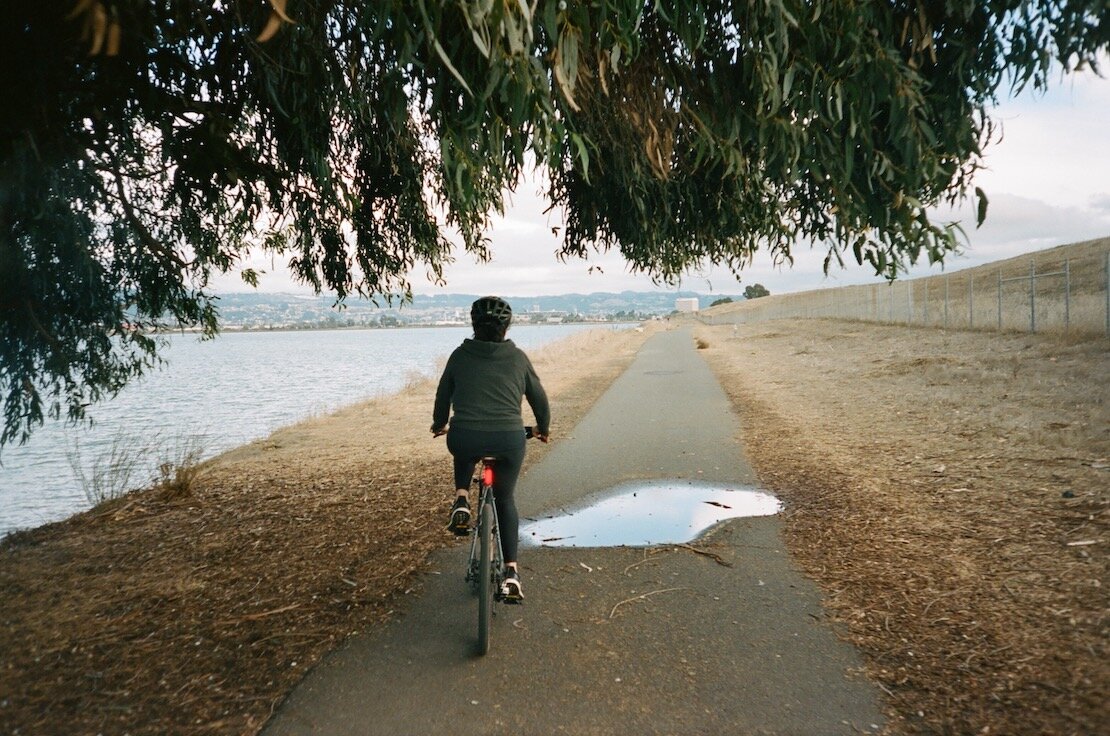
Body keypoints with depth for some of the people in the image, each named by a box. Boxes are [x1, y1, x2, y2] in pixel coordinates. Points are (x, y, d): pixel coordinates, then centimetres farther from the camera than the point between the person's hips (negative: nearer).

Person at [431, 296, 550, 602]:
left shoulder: (460, 356, 10)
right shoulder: (518, 358, 11)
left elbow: (443, 394, 21)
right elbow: (538, 397, 19)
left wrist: (439, 424, 39)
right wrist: (543, 428, 37)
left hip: (465, 438, 0)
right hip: (510, 439, 0)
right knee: (505, 499, 20)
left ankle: (461, 502, 15)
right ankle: (511, 572, 13)